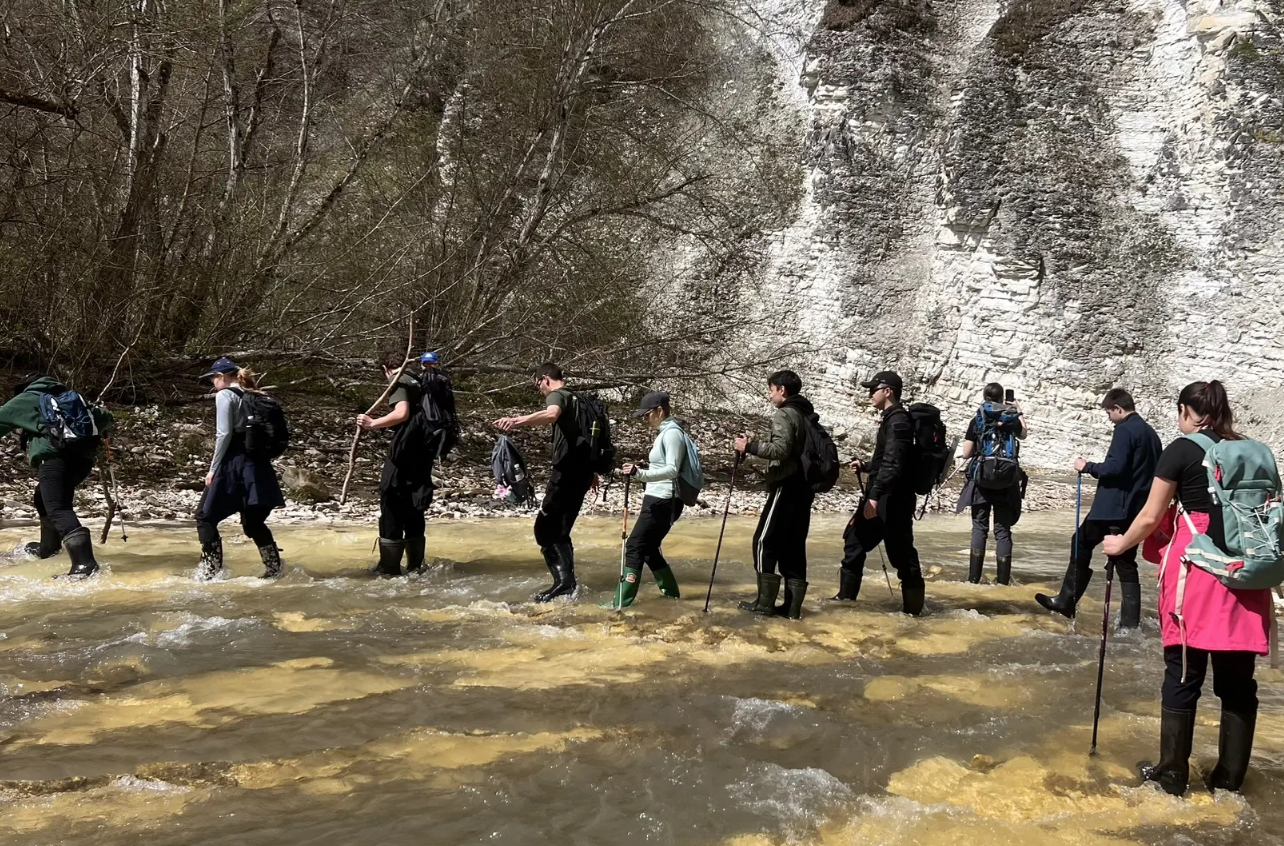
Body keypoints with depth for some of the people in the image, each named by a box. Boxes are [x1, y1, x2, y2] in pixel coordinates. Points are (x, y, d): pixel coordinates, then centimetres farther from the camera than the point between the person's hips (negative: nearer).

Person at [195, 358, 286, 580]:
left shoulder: (225, 395, -5)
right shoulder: (254, 397, 15)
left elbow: (224, 434, -13)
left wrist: (213, 468, -7)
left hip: (233, 465, -7)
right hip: (257, 466, 7)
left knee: (206, 517, 4)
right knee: (254, 521, 16)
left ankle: (210, 572, 0)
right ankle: (274, 569, 12)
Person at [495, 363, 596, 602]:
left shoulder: (557, 395, -6)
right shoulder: (576, 399, 23)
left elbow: (551, 415, -32)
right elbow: (588, 435, 33)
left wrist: (517, 421, -48)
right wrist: (592, 471, 44)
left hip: (567, 470, -9)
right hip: (582, 470, 9)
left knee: (545, 529, -6)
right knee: (560, 531, 15)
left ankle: (563, 582, -13)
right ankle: (568, 583, 15)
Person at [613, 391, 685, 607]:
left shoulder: (672, 433, -14)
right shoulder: (665, 433, 16)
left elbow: (672, 470, -24)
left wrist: (639, 473, -35)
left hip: (663, 502, -10)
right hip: (658, 500, 10)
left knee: (634, 547, -10)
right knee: (648, 549, 16)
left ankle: (621, 601, -10)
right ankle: (670, 591, 28)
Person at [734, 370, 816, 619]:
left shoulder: (784, 414, -10)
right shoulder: (808, 414, 17)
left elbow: (781, 449, -22)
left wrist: (750, 447, -14)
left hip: (786, 487, -8)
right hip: (803, 488, 8)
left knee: (764, 541, -1)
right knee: (794, 545, 8)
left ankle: (766, 601, 0)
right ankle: (792, 606, 7)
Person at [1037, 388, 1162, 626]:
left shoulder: (1125, 430, -13)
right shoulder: (1150, 432, 13)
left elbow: (1115, 467, -22)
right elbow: (1157, 471, 16)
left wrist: (1087, 467, -10)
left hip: (1113, 506, -8)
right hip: (1136, 507, 8)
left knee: (1081, 543, 9)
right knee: (1125, 562, 10)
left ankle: (1067, 601, 14)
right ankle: (1130, 621, 7)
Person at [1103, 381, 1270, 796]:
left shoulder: (1182, 450, -2)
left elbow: (1150, 518, 1)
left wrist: (1121, 544, 19)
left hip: (1196, 570, -4)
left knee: (1184, 674, 4)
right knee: (1237, 679, 8)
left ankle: (1173, 773, 9)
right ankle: (1230, 778, 14)